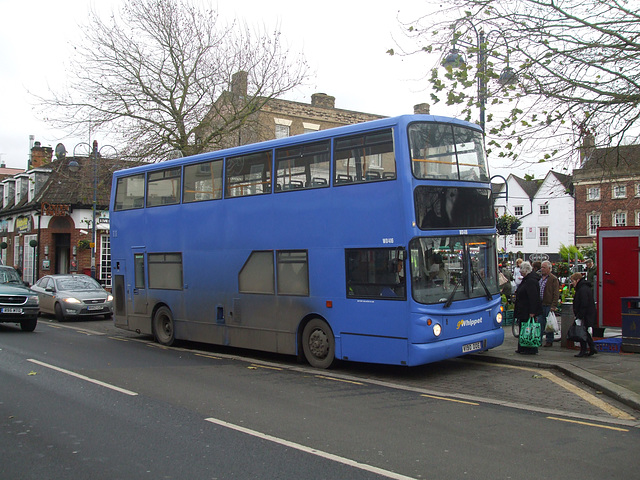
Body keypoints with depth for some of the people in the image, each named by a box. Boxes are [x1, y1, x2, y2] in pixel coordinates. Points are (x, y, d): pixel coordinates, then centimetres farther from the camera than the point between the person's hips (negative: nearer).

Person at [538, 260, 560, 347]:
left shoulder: (554, 279, -5)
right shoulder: (539, 278, 15)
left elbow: (556, 294, -9)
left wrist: (553, 306, -15)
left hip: (549, 305, -6)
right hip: (540, 305, 6)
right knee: (540, 323, 6)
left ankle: (549, 341, 9)